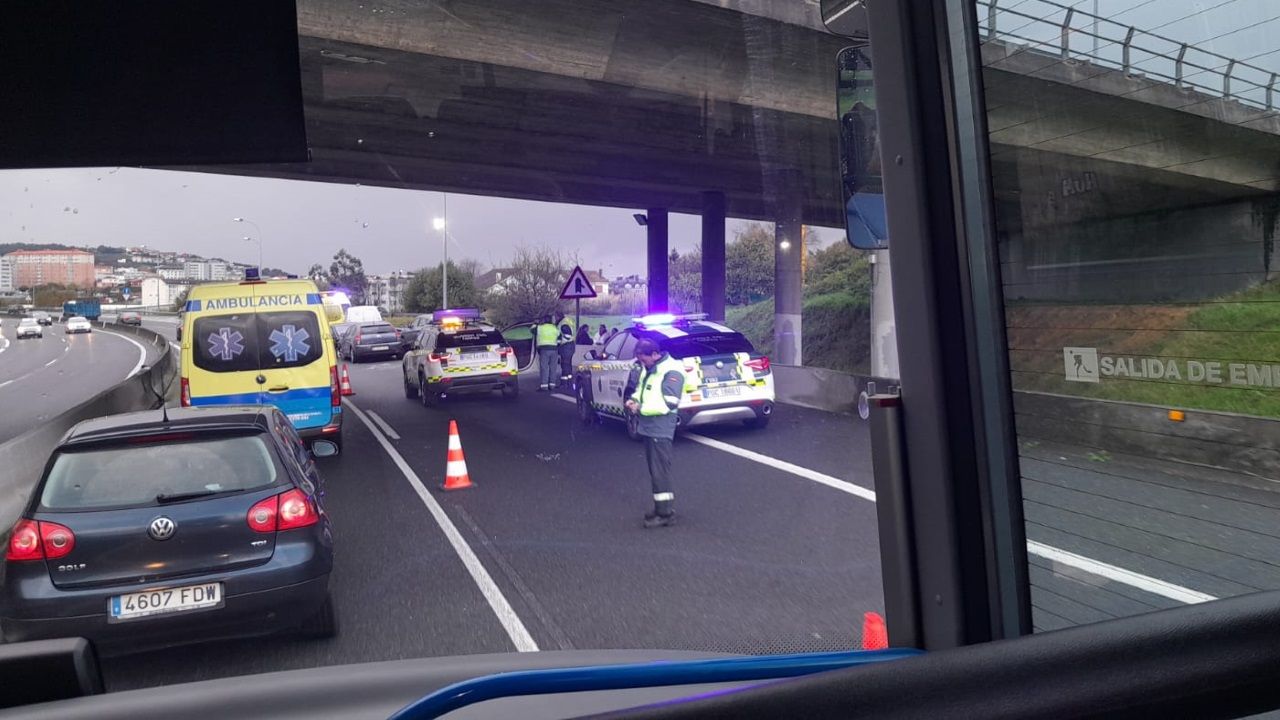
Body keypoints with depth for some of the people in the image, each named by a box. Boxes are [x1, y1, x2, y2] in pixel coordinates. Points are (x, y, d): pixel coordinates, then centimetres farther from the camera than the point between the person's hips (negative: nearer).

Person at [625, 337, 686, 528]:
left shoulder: (671, 371, -16)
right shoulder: (647, 368, 11)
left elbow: (668, 403, -22)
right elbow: (641, 388, 25)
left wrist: (641, 408, -18)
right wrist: (634, 399, 2)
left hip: (660, 429, -9)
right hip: (647, 427, 9)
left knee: (660, 471, -6)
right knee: (654, 470, 15)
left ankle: (665, 514, 1)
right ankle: (661, 508, 24)